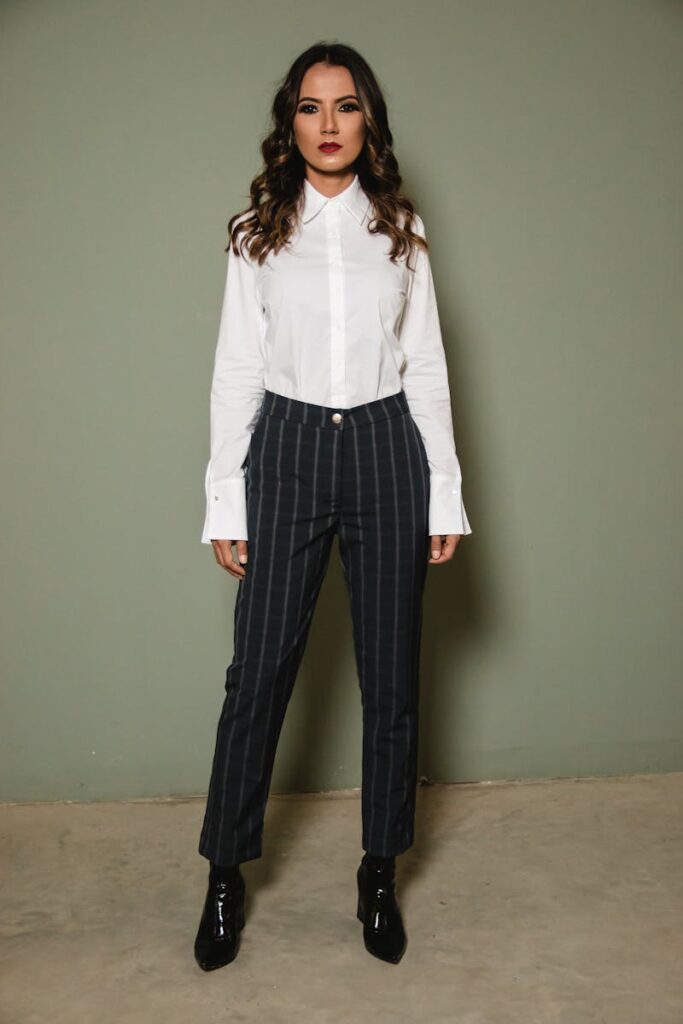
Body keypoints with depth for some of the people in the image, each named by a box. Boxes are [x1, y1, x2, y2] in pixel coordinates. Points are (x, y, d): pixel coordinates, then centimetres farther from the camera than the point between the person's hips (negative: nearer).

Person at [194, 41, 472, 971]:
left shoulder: (400, 229, 7)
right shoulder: (257, 232, 4)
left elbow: (426, 367, 5)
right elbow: (237, 370, 3)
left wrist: (446, 494, 1)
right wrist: (225, 502, -1)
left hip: (387, 449, 1)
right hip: (288, 449, -1)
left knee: (391, 675, 6)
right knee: (259, 671, 1)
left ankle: (380, 874, 24)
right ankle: (226, 874, 19)